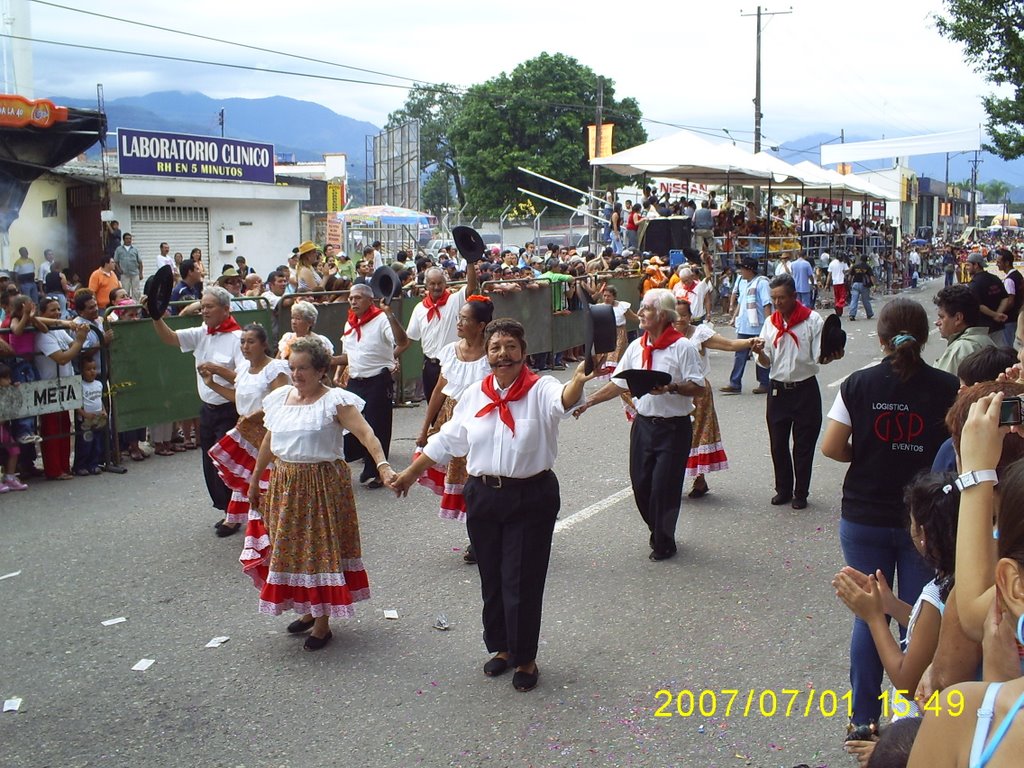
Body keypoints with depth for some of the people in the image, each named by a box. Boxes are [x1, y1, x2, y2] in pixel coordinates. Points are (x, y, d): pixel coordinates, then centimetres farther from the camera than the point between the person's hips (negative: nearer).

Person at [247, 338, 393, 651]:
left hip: (324, 484, -6)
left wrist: (383, 464, -39)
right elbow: (269, 440, 16)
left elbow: (365, 433, -23)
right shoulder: (280, 398, 7)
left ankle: (323, 622, 13)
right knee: (291, 548, 13)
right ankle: (308, 610, 32)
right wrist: (255, 478, 19)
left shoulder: (335, 401, -12)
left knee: (323, 548, 1)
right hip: (284, 484, 6)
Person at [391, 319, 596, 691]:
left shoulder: (540, 389, -9)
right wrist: (410, 473, 18)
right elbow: (446, 441, 15)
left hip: (531, 498, -4)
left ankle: (525, 658, 20)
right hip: (483, 497, 4)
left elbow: (564, 401, -33)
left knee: (522, 581, 2)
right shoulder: (475, 395, 5)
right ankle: (503, 647, 33)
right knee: (492, 579, 14)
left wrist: (578, 380, -56)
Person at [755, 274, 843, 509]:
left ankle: (801, 493, 17)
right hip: (778, 390, 4)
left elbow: (820, 357, -7)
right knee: (778, 443, 9)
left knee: (803, 445, 4)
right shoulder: (770, 322, 6)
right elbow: (766, 362, 6)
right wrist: (760, 353, -15)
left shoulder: (812, 320, -7)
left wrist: (832, 356, -28)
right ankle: (783, 489, 24)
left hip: (805, 390, -4)